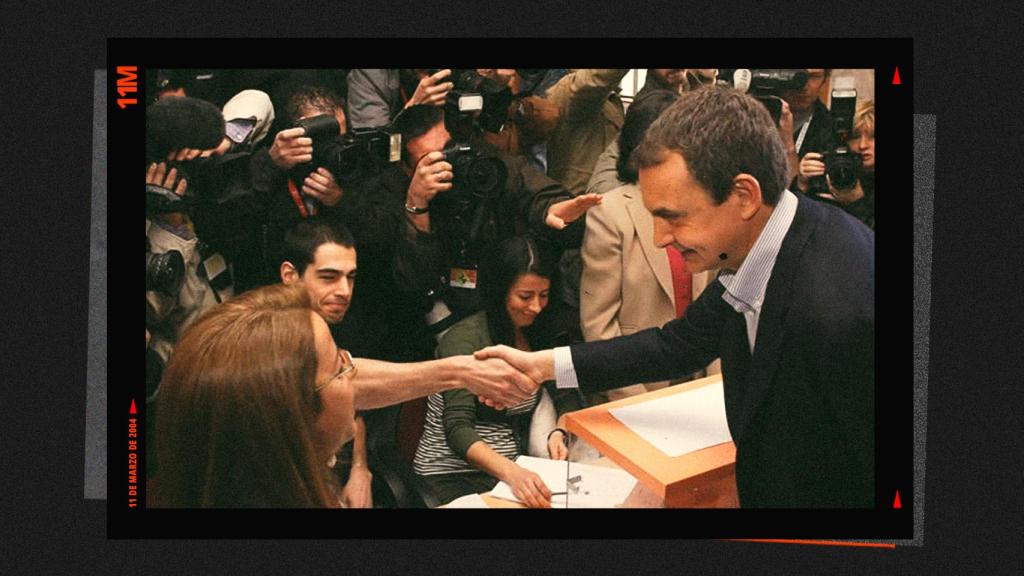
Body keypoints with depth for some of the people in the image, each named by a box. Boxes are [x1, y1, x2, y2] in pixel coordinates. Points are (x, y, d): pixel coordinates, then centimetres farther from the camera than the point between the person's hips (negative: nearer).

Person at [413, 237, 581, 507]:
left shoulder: (538, 332, 8)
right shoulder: (465, 339, -12)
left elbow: (567, 397, 9)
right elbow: (457, 429, -21)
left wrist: (558, 433, -13)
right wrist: (511, 473, -36)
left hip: (511, 469, 6)